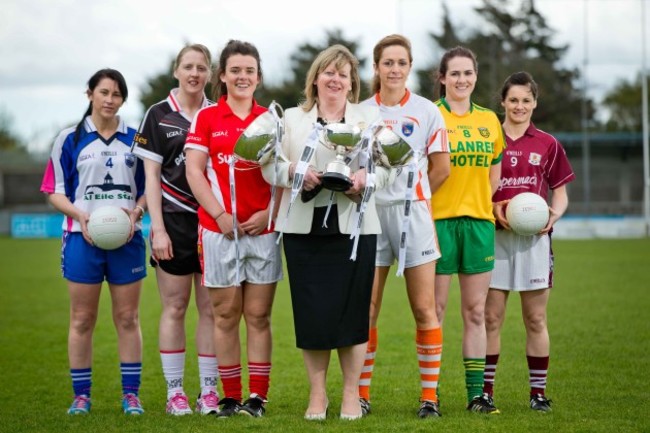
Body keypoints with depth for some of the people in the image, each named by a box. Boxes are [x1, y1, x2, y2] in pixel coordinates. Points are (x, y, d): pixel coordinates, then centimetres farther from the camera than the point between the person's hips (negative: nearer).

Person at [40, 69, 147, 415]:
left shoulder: (136, 139, 8)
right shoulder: (69, 139, 4)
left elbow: (150, 187, 13)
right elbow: (54, 191, 4)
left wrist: (136, 211, -8)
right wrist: (80, 214, -13)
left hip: (127, 239, 1)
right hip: (82, 238, -1)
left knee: (127, 318, 3)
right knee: (82, 319, 2)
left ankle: (131, 394, 8)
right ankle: (81, 395, 9)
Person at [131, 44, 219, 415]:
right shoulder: (159, 115, 3)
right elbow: (151, 176, 0)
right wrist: (158, 228, -8)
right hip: (174, 219, -2)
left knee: (211, 308, 2)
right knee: (174, 307, 0)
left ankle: (209, 391, 7)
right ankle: (175, 392, 5)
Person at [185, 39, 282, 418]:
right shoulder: (206, 118, 5)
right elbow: (194, 171, 0)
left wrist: (270, 213, -9)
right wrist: (220, 215, -10)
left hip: (263, 228, 1)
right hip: (219, 228, -1)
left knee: (259, 315, 2)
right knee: (226, 314, 3)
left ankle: (258, 396, 6)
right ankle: (231, 397, 9)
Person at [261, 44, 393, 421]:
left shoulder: (370, 117, 12)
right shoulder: (292, 118, 12)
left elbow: (386, 167, 4)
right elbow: (271, 166, 3)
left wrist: (366, 176, -17)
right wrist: (295, 171, -17)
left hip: (354, 226, 0)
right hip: (304, 227, 0)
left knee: (351, 309, 0)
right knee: (311, 311, 0)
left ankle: (352, 395, 12)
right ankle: (317, 394, 13)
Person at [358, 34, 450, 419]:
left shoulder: (426, 111, 3)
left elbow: (441, 169, 6)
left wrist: (410, 196, 8)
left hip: (413, 212, -1)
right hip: (370, 213, 1)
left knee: (425, 309, -2)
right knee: (366, 310, 1)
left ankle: (430, 395, 3)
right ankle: (362, 394, 9)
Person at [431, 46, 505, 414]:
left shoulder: (489, 120, 12)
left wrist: (484, 204, 7)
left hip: (479, 221, 4)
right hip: (439, 218, -4)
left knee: (476, 311, 6)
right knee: (435, 309, -2)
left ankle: (477, 393, 10)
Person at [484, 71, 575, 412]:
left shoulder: (547, 145, 7)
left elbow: (561, 194, 11)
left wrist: (554, 215, -10)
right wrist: (493, 209, -12)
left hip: (534, 239, 0)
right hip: (495, 237, 0)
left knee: (535, 319, 4)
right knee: (491, 318, -1)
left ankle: (538, 392, 10)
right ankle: (486, 390, 5)